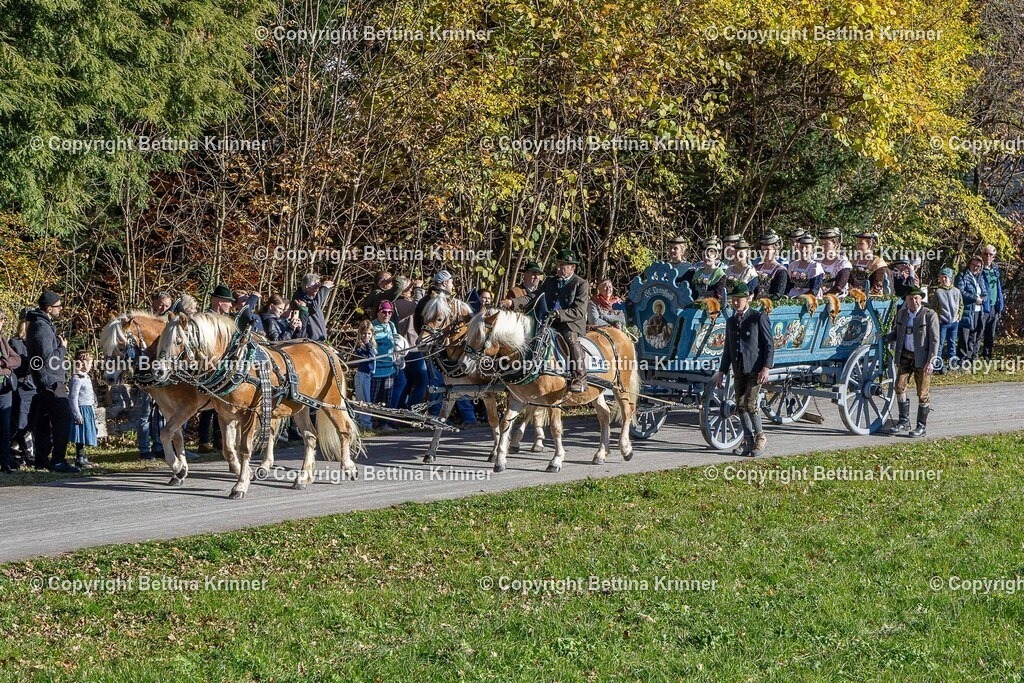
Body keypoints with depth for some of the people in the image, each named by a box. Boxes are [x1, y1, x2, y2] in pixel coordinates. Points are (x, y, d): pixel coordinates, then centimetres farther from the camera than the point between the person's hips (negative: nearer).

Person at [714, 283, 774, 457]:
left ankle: (760, 436, 2)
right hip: (738, 369, 6)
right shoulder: (731, 321, 15)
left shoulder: (759, 318, -4)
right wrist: (722, 372, 16)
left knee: (750, 403, -14)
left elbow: (769, 345, -6)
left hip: (755, 369, -6)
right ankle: (748, 440, 13)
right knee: (740, 405, 4)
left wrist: (766, 368, -14)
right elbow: (728, 349, 20)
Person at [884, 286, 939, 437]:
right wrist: (884, 339, 0)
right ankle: (904, 421, 11)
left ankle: (921, 426, 10)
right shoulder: (901, 313, 8)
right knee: (899, 387, -1)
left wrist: (930, 362, -15)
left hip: (922, 358, -5)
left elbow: (934, 340, -9)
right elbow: (896, 333, 20)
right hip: (905, 357, 5)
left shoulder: (929, 315, -8)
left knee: (922, 393, 1)